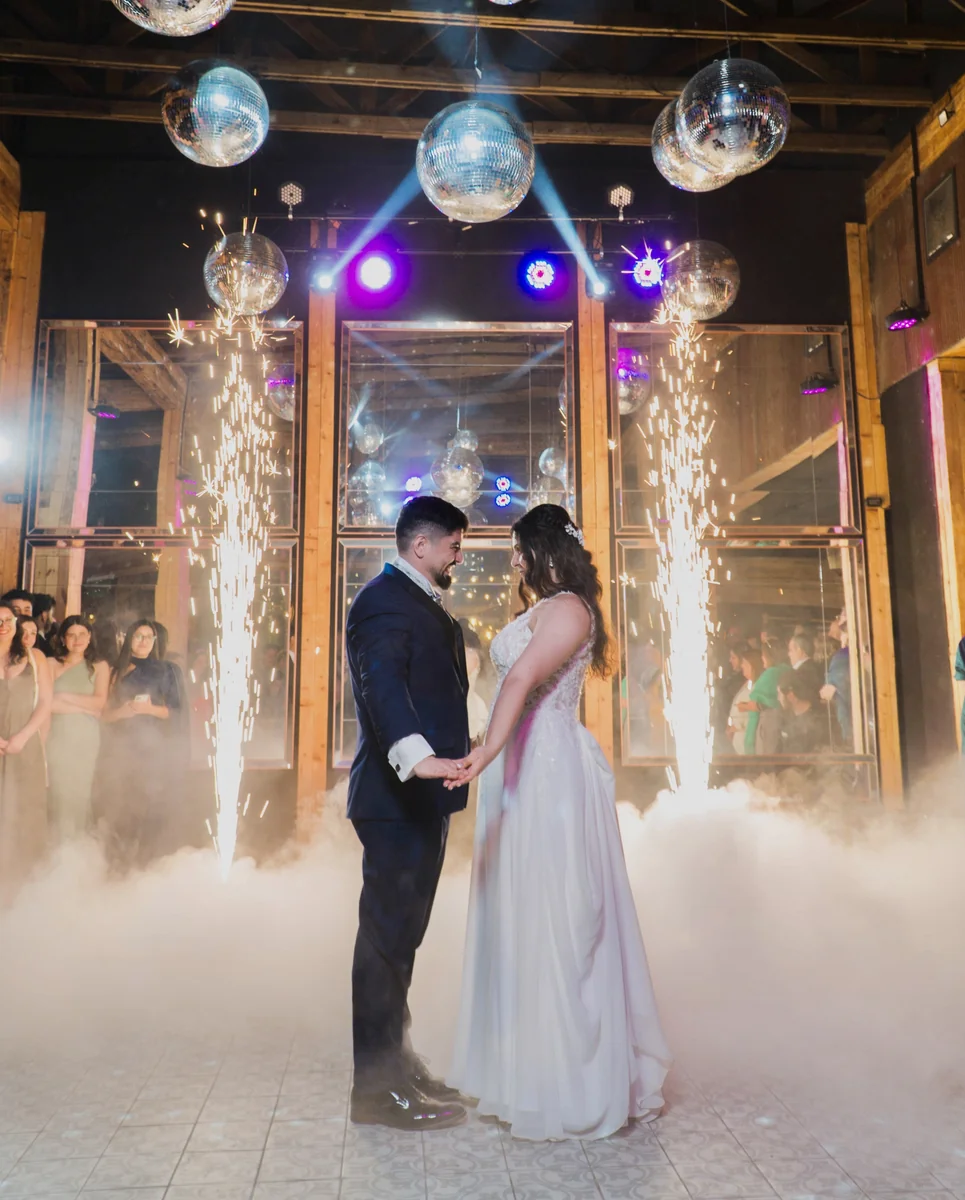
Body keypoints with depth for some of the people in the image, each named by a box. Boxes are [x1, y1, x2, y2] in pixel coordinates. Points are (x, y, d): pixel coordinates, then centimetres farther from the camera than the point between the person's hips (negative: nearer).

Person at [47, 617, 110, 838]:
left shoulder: (99, 666, 8)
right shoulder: (52, 664, 5)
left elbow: (100, 703, -3)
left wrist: (64, 696, -4)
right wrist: (85, 707, -9)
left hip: (87, 740, 1)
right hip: (57, 738, 0)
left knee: (81, 794, 2)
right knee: (59, 795, -2)